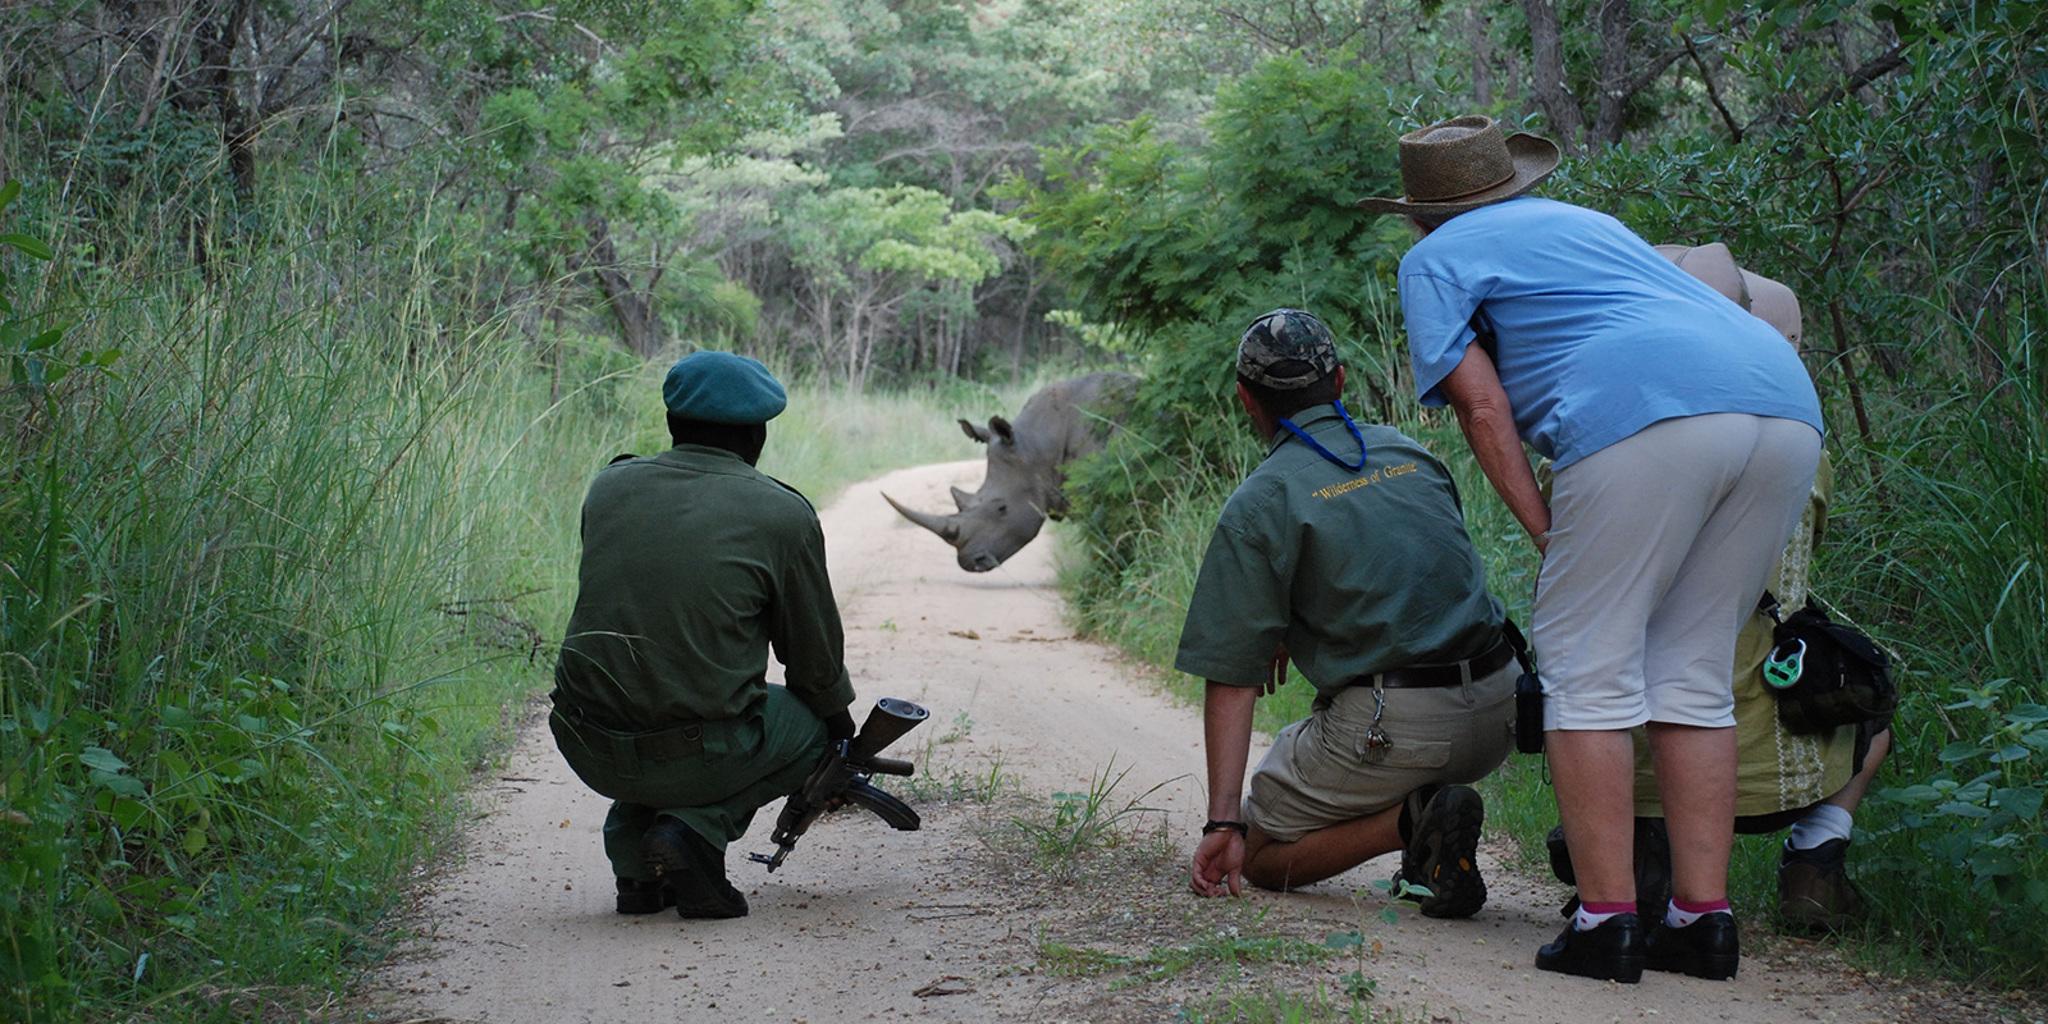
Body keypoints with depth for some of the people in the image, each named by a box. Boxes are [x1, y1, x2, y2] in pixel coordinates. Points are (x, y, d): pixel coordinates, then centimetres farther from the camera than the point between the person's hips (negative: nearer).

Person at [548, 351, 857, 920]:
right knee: (814, 723, 24)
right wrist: (840, 719, 30)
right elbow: (817, 662, 6)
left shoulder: (610, 486, 7)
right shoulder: (784, 514, -3)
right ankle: (697, 828, 0)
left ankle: (634, 861, 17)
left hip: (588, 751, 4)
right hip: (697, 753, -4)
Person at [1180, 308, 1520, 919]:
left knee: (1259, 857, 14)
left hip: (1392, 728, -6)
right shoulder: (1411, 452, 13)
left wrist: (1223, 822, -7)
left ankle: (1411, 819, -11)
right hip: (1496, 714, 6)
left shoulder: (1257, 507, -4)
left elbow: (1232, 679, -7)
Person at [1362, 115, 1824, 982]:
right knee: (1694, 673, 13)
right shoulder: (1585, 222, 39)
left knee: (1588, 667, 1)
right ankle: (1704, 918, 9)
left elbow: (1482, 405, 6)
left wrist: (1545, 532, 4)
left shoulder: (1435, 260, 18)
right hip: (1785, 400, 7)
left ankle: (1607, 921, -4)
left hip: (1651, 416, -7)